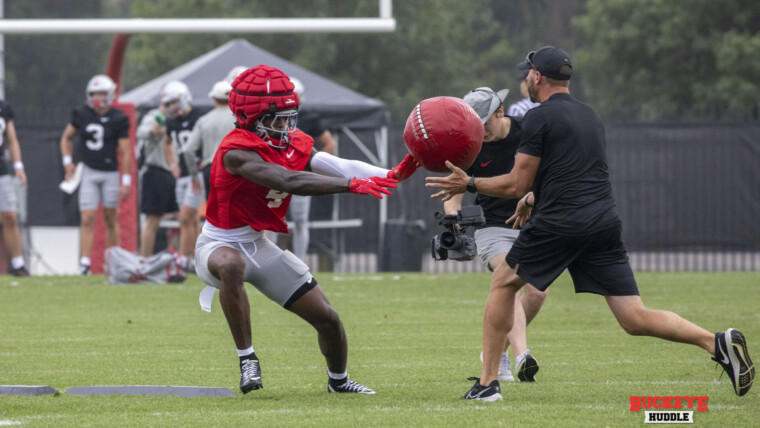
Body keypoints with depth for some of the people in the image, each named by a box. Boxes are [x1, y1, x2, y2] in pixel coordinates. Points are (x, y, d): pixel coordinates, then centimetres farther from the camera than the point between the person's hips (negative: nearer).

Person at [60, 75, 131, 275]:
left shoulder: (118, 119, -7)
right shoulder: (82, 114, 2)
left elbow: (125, 153, -5)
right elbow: (66, 138, 16)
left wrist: (126, 182, -8)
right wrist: (67, 161, 3)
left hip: (110, 173, -2)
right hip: (89, 173, 2)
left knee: (110, 219, 7)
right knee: (87, 219, -7)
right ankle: (84, 262, -11)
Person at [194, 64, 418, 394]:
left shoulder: (294, 143, -2)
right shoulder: (237, 151, -27)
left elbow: (337, 167, -16)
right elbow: (289, 181, -39)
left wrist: (389, 176, -33)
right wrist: (352, 185, -46)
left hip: (259, 246, 7)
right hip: (220, 244, -7)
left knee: (327, 318, 7)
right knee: (232, 265, -44)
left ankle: (338, 380, 36)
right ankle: (246, 359, -33)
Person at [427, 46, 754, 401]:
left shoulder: (539, 118, -3)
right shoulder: (591, 116, 21)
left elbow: (516, 185, -3)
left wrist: (469, 184, 11)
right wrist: (533, 198, 43)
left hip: (558, 225, -6)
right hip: (605, 222, 6)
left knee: (502, 284, 16)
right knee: (635, 319, 0)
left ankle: (487, 383, 14)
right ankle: (717, 343, -21)